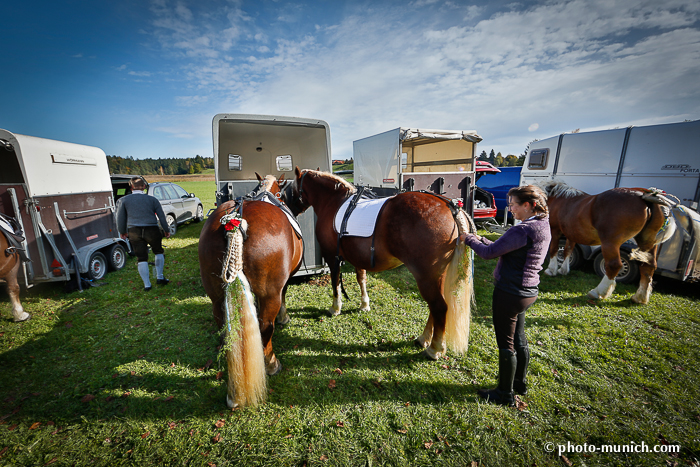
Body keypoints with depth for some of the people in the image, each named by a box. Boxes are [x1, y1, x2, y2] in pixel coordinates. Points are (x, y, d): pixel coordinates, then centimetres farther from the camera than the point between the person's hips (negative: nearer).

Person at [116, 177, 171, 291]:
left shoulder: (124, 200, 6)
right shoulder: (152, 199, 5)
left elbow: (120, 218, 10)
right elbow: (161, 216, 5)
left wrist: (122, 232, 23)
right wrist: (166, 230, 14)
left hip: (134, 231, 1)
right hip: (152, 230, 0)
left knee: (141, 259, 5)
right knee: (158, 252, 20)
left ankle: (147, 284, 7)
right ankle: (159, 277, 18)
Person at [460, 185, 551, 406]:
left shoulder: (523, 230, -24)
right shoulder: (542, 227, 7)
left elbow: (490, 253, -21)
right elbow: (504, 248, 12)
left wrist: (469, 239, -6)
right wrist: (482, 240, 8)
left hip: (510, 293, -10)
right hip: (527, 291, 10)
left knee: (506, 343, 6)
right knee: (519, 338, 25)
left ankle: (505, 394, 24)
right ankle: (520, 383, 44)